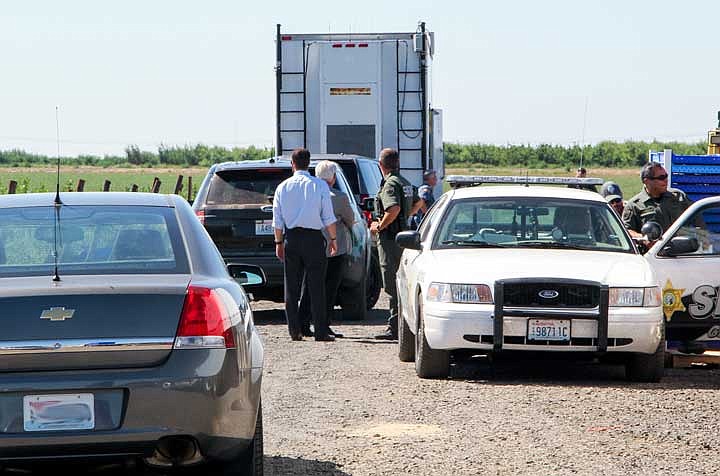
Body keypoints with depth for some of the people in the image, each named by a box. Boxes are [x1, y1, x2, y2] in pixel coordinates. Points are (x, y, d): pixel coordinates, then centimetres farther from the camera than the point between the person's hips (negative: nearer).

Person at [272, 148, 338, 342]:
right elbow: (329, 217, -4)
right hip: (313, 238, -2)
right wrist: (333, 239, 5)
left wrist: (279, 242, 14)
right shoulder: (320, 185, -3)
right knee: (316, 286, -1)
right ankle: (321, 331, -3)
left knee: (292, 287, 7)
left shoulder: (283, 187, 4)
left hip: (291, 238, 2)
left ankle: (295, 330, 5)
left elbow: (277, 220, 6)